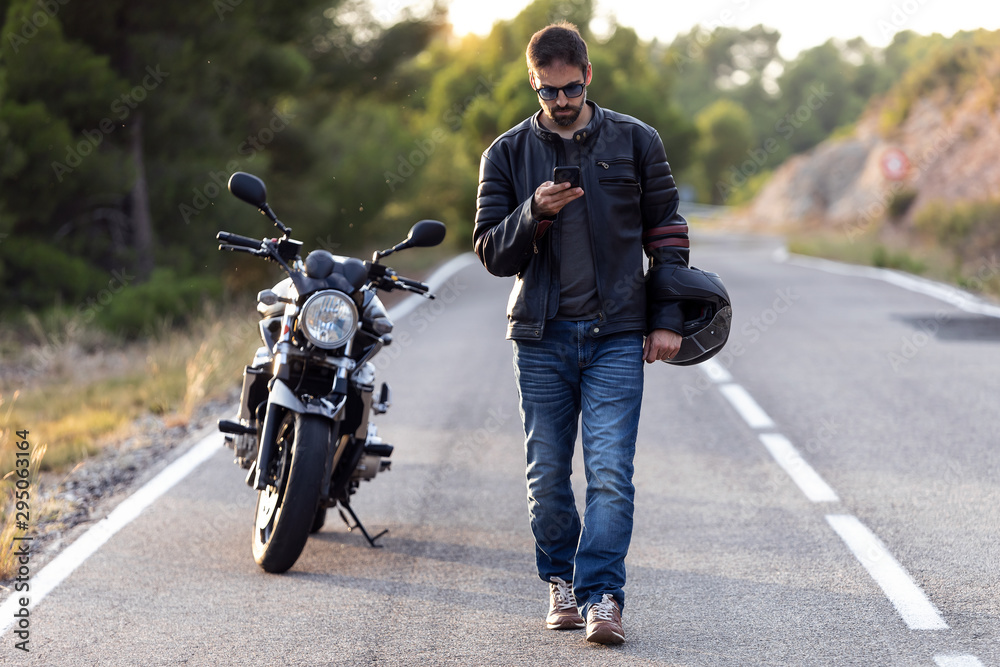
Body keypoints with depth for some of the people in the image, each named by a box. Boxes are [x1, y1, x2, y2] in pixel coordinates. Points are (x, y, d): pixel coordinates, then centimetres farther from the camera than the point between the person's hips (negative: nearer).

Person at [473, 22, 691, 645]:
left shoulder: (635, 142, 5)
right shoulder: (508, 154, 6)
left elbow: (667, 233, 9)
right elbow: (492, 253, 4)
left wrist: (667, 319, 2)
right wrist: (534, 213, -15)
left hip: (616, 336, -1)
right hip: (541, 337, 2)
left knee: (610, 473, -11)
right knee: (547, 477, 6)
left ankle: (603, 594, -10)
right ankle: (561, 580, 23)